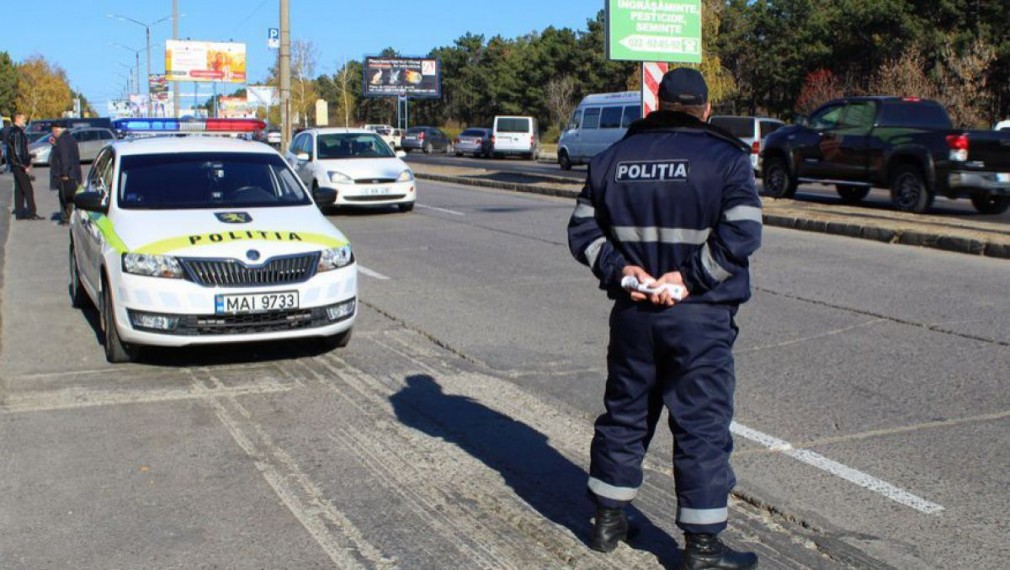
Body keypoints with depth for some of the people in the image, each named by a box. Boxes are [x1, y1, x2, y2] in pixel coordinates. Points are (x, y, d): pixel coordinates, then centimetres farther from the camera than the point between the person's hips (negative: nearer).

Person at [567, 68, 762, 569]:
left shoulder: (614, 158, 7)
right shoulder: (724, 157, -7)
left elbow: (583, 230, 6)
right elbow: (741, 234, -18)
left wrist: (619, 268, -3)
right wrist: (691, 277, -14)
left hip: (633, 313, 5)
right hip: (701, 318, -4)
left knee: (625, 414, 17)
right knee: (702, 425, 2)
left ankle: (608, 519, 28)